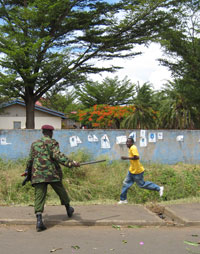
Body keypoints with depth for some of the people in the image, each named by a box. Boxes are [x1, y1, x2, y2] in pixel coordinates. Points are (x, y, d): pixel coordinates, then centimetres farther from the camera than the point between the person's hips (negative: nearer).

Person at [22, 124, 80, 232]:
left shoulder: (34, 144, 13)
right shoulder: (52, 142, -1)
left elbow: (30, 160, 16)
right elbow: (57, 155, -16)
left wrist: (28, 173, 28)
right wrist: (71, 163, -20)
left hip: (38, 174, 3)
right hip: (52, 173, -3)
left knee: (39, 195, -1)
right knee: (61, 191, 17)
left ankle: (39, 219, -14)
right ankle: (68, 209, 36)